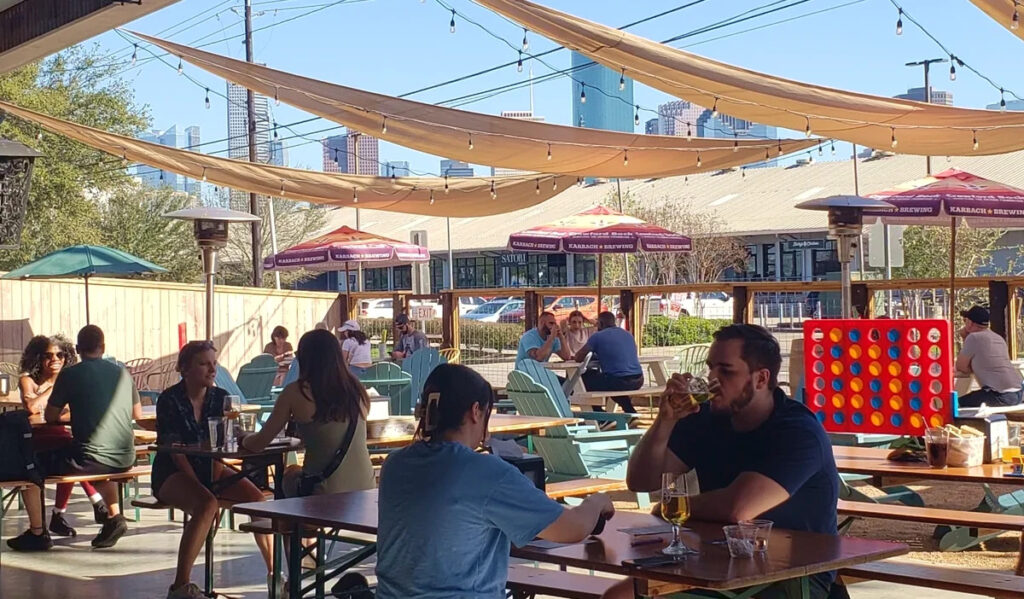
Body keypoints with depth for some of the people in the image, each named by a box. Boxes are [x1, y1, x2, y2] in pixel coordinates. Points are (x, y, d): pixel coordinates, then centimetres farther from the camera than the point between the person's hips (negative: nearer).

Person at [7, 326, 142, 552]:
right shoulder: (122, 373, 10)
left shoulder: (71, 374, -3)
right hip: (124, 459, 5)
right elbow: (138, 414, 21)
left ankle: (37, 533, 16)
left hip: (90, 458, -5)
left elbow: (50, 417, 5)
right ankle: (113, 515, 22)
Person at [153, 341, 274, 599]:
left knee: (257, 498, -17)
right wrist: (204, 491, -21)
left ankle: (273, 573, -6)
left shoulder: (220, 397, 2)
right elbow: (175, 451, -16)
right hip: (173, 474, -5)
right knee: (205, 504, -35)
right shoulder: (169, 401, -12)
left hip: (209, 469, 5)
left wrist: (214, 483, -15)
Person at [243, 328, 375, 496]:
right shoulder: (357, 390, 2)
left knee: (291, 473, 29)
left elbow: (258, 444, 0)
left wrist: (245, 439, 23)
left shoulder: (296, 393, -8)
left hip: (325, 494, -4)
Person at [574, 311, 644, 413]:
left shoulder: (598, 336, -1)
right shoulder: (628, 334, 18)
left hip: (620, 382, -7)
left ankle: (599, 413, 18)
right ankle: (630, 411, 30)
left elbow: (578, 358, 2)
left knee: (586, 376, 15)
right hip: (638, 381, 7)